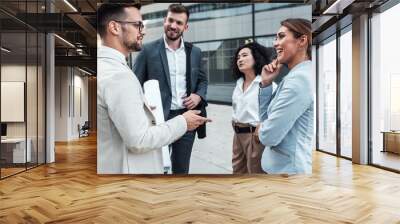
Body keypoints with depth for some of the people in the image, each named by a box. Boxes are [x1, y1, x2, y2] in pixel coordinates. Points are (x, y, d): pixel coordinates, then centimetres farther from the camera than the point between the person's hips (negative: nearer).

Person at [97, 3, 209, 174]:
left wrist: (142, 109, 11)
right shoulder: (118, 75, -24)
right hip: (124, 169, -9)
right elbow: (139, 141, -25)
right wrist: (182, 122, -15)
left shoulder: (103, 66, 5)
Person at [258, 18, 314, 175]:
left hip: (289, 168, -9)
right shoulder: (295, 76, 9)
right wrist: (266, 84, 0)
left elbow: (268, 136, -24)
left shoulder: (300, 78, -21)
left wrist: (262, 129, -2)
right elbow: (266, 119, 10)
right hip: (283, 165, 9)